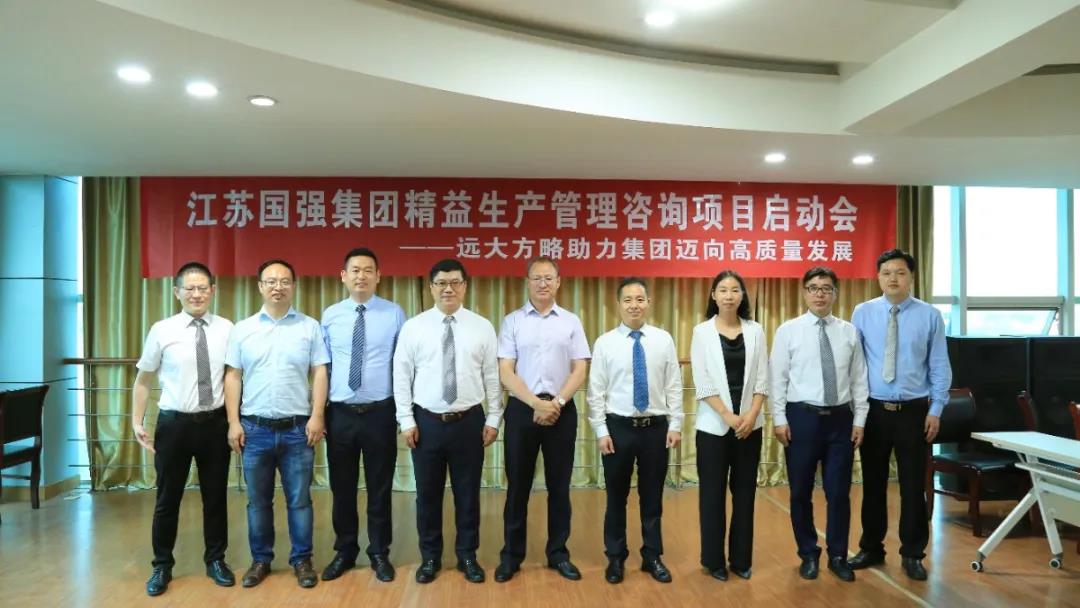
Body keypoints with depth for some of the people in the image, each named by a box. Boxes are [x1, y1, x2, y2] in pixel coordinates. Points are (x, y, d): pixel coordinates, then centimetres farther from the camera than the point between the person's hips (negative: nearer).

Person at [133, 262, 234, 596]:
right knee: (167, 499, 11)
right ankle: (162, 566, 30)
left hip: (216, 422, 1)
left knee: (215, 496, 13)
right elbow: (143, 380, 3)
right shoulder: (162, 330, -4)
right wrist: (137, 422, -4)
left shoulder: (226, 328, -2)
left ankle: (215, 560, 32)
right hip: (174, 422, -1)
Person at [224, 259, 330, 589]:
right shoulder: (242, 329, 5)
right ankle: (260, 560, 28)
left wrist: (317, 417, -9)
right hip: (254, 428, 1)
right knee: (258, 501, 13)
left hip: (297, 428, -1)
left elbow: (320, 373, -1)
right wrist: (233, 422, -2)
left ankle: (302, 560, 21)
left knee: (299, 500, 7)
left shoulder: (310, 327, 1)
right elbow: (233, 377, 4)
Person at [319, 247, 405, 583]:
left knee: (380, 488, 10)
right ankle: (344, 552, 32)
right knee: (342, 488, 13)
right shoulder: (330, 316, 2)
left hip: (380, 413, -2)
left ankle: (379, 553, 27)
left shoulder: (395, 314, -3)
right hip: (340, 414, 2)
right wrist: (318, 411, 3)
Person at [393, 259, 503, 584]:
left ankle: (467, 555, 28)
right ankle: (430, 557, 28)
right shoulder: (413, 327, -1)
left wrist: (493, 419, -3)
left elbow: (492, 376, 1)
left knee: (468, 492, 11)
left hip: (469, 421, 0)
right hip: (427, 421, 0)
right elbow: (401, 376, 0)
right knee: (428, 492, 11)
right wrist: (406, 420, -4)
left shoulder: (482, 327, 0)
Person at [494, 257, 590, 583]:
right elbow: (505, 372, -4)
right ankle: (511, 555, 21)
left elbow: (579, 371, 1)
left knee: (559, 486, 10)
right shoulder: (512, 321, 1)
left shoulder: (571, 321, 4)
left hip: (562, 409, 1)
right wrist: (537, 403, -14)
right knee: (518, 485, 7)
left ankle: (558, 553, 25)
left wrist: (556, 403, -13)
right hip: (522, 408, -1)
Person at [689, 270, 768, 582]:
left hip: (750, 423, 2)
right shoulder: (702, 331, -1)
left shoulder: (755, 331, 5)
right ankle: (714, 559, 16)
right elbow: (702, 382, -6)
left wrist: (752, 414, -10)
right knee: (713, 493, 3)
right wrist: (727, 416, -13)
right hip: (714, 424, -2)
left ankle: (741, 558, 21)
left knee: (745, 491, 8)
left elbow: (762, 378, 3)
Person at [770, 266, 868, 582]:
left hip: (841, 417, 2)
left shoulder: (849, 331, 5)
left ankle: (838, 556, 25)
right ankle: (809, 555, 26)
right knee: (801, 491, 8)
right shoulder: (788, 330, -2)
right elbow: (778, 378, -3)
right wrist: (779, 419, -7)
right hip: (802, 416, -2)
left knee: (839, 491, 8)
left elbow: (859, 379, 6)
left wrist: (859, 420, 2)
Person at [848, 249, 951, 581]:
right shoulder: (862, 313, -1)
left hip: (914, 411, -1)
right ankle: (871, 548, 26)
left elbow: (940, 366, 0)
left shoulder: (930, 315, -2)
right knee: (873, 482, 11)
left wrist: (936, 409, -4)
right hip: (874, 410, 1)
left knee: (913, 484, 8)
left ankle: (912, 554, 23)